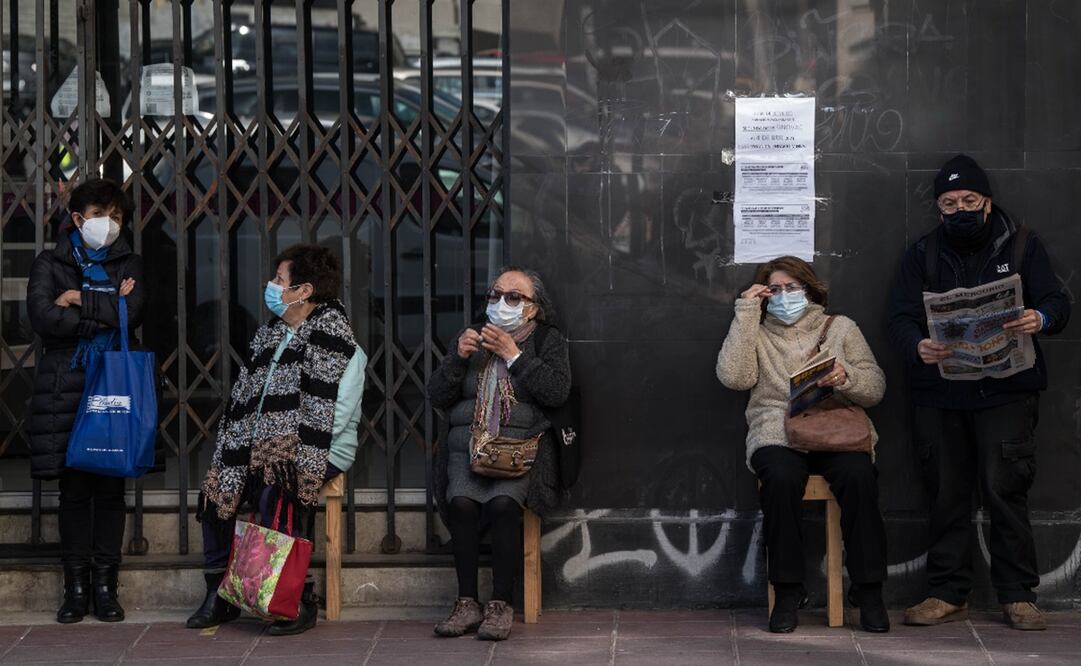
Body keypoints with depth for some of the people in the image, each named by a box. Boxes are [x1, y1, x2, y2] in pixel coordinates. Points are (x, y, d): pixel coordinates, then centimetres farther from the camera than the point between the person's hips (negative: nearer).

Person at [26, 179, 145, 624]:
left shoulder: (129, 264, 13)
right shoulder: (50, 264, 8)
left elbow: (134, 311, -7)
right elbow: (42, 318, -9)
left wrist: (80, 302, -7)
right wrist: (107, 311, -7)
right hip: (66, 387, -1)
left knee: (110, 487, 0)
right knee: (74, 488, 0)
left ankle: (105, 586, 7)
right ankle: (76, 587, 6)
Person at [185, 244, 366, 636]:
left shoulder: (336, 342, -12)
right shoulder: (273, 334, 14)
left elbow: (328, 418, -19)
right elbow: (245, 401, 14)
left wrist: (282, 453, -21)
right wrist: (239, 450, 2)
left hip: (323, 454, -9)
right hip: (265, 450, 9)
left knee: (274, 492, -32)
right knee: (216, 487, -2)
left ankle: (300, 601, -20)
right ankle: (219, 593, 9)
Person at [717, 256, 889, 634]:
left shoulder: (841, 328, 19)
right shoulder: (757, 333, 18)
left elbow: (875, 388, 10)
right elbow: (733, 376, -3)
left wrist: (846, 378, -13)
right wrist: (746, 313, 0)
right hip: (777, 435, 0)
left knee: (859, 476, -32)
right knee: (781, 479, -35)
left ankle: (868, 589, -23)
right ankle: (787, 590, -24)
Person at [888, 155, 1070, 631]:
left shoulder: (1021, 245, 8)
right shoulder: (922, 254, 10)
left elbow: (1057, 303, 1)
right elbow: (901, 318, 0)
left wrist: (1040, 319, -24)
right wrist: (918, 347, -23)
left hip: (1006, 390, -2)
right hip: (939, 392, 2)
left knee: (1004, 487, -7)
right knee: (946, 493, 5)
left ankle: (1018, 596, 1)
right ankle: (947, 594, 13)